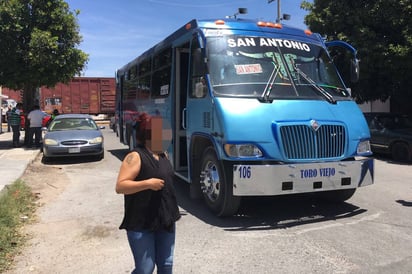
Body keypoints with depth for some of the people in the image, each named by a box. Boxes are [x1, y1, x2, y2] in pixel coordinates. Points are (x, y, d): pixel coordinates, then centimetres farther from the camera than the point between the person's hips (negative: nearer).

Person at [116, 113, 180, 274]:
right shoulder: (135, 157, -16)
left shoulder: (162, 154, 8)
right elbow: (120, 186, -21)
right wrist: (147, 184, -28)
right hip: (141, 224, -7)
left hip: (166, 220, 7)